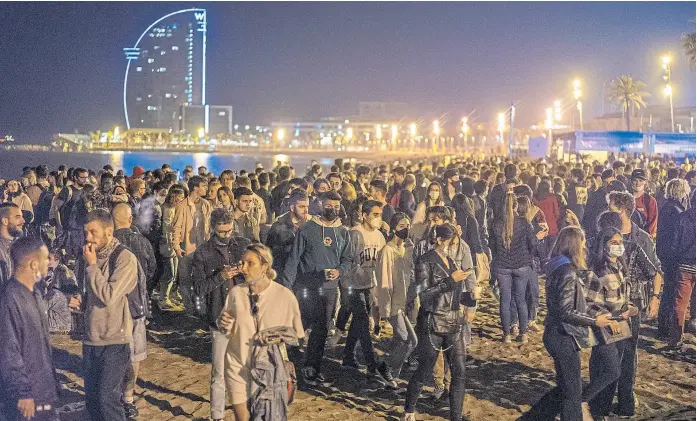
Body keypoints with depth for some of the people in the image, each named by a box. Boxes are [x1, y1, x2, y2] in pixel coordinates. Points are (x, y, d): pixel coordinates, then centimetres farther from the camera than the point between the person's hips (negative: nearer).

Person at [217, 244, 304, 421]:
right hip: (238, 367, 2)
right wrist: (224, 324, -13)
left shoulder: (285, 296, -9)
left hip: (270, 369, -1)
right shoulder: (235, 292, -2)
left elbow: (296, 336, 1)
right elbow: (228, 331, 7)